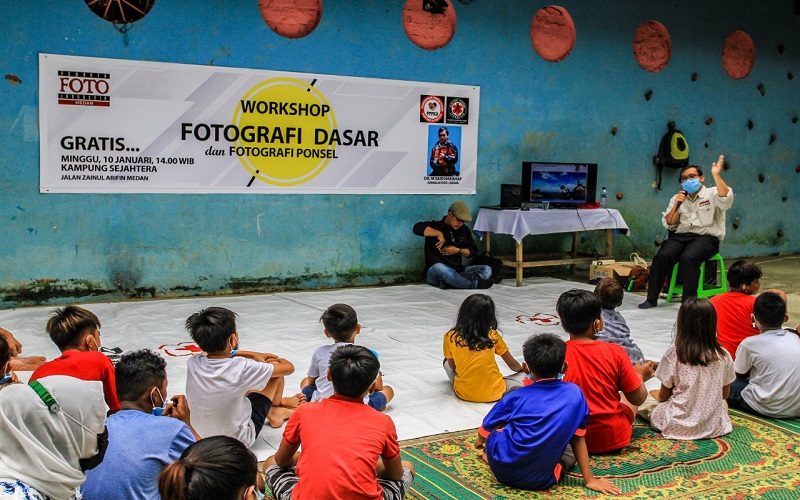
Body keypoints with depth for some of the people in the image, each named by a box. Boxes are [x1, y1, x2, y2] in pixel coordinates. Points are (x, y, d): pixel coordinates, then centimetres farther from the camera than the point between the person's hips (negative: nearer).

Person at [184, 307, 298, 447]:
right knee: (275, 366, 6)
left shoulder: (193, 363, -16)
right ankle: (275, 409, 35)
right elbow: (288, 367, -14)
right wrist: (277, 359, 9)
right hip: (238, 440, -5)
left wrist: (253, 355, 15)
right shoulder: (240, 368, -29)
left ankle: (273, 414, 39)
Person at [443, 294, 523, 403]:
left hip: (464, 394, 2)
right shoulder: (493, 335, 1)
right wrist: (522, 369, 34)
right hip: (494, 393, -2)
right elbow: (513, 365, 11)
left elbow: (452, 367, 11)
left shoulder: (450, 337, -1)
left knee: (446, 362, 27)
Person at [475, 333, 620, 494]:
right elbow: (577, 437, 4)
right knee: (570, 453, 32)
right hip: (540, 481, 0)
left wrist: (480, 442, 34)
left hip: (502, 469, 0)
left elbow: (485, 431, 11)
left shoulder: (516, 397, -3)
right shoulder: (574, 393, -2)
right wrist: (589, 479, 13)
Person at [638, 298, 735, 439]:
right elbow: (725, 394, 7)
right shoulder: (723, 356, -7)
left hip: (678, 426, -1)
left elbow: (664, 395, -2)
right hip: (713, 426, 1)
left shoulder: (673, 355, -13)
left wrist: (658, 395, 21)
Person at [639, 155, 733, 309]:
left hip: (706, 237, -4)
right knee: (662, 255, -26)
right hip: (680, 236, 4)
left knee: (688, 258, -35)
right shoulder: (677, 198, 21)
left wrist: (716, 175, -22)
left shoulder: (712, 194, 8)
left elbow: (726, 198, -16)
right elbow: (668, 224, 13)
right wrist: (677, 205, -2)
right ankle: (651, 298, -21)